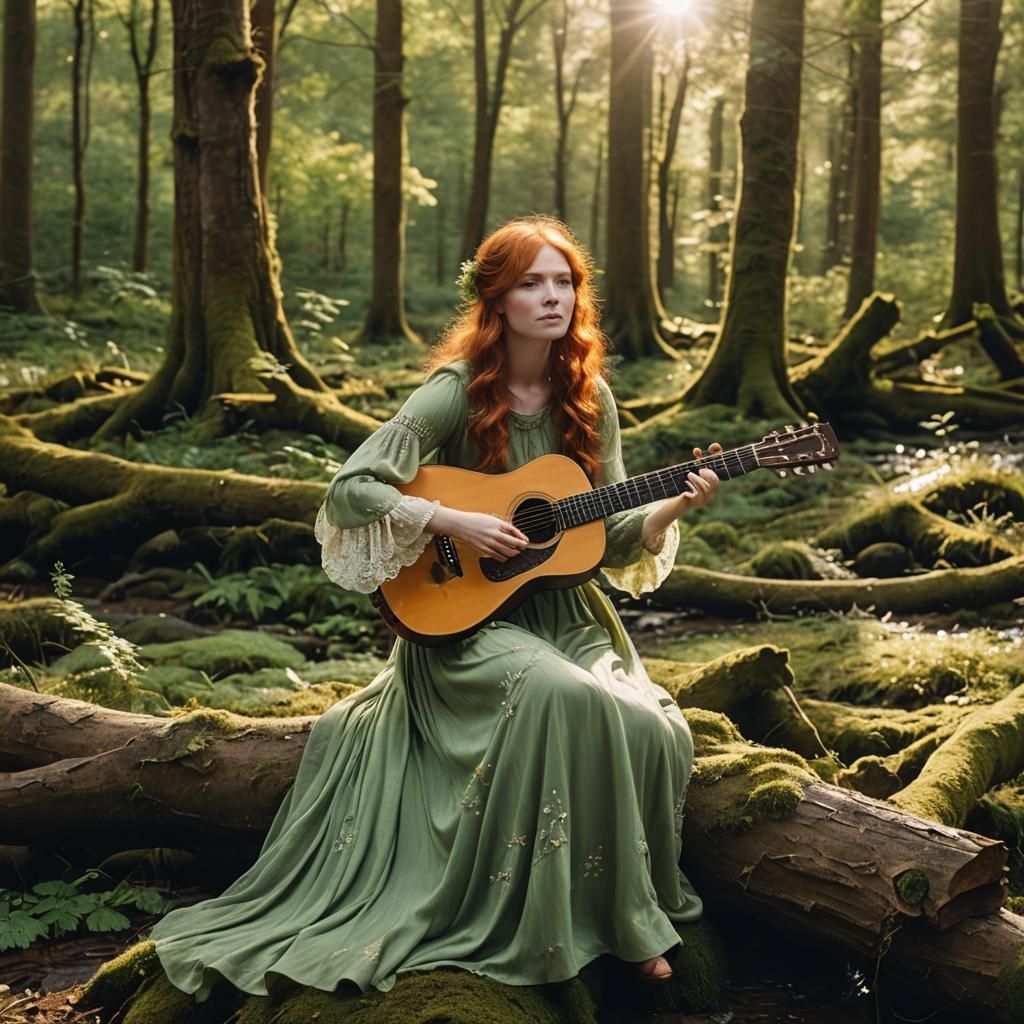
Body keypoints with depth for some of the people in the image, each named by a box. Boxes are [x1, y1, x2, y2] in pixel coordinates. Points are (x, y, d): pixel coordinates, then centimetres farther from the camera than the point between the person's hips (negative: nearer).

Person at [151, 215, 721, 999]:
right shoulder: (458, 394, -11)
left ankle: (630, 913, 1)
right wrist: (456, 522, -22)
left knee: (655, 733, -23)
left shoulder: (588, 398, 4)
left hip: (568, 615, 5)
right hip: (464, 617, -5)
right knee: (560, 696, -35)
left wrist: (672, 509, -12)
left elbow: (613, 539, 6)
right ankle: (552, 924, -17)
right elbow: (351, 489, -16)